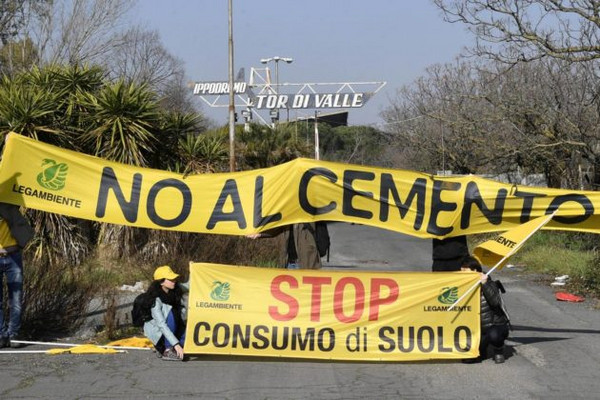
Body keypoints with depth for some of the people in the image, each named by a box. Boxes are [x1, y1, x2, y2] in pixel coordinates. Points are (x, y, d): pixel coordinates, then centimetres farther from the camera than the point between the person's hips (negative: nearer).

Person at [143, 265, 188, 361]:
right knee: (170, 312, -33)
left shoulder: (176, 289, -11)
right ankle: (167, 351, -26)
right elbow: (162, 325, -36)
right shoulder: (155, 300, -30)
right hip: (155, 328, -7)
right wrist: (176, 344, -43)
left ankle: (162, 348, 3)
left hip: (171, 329, 7)